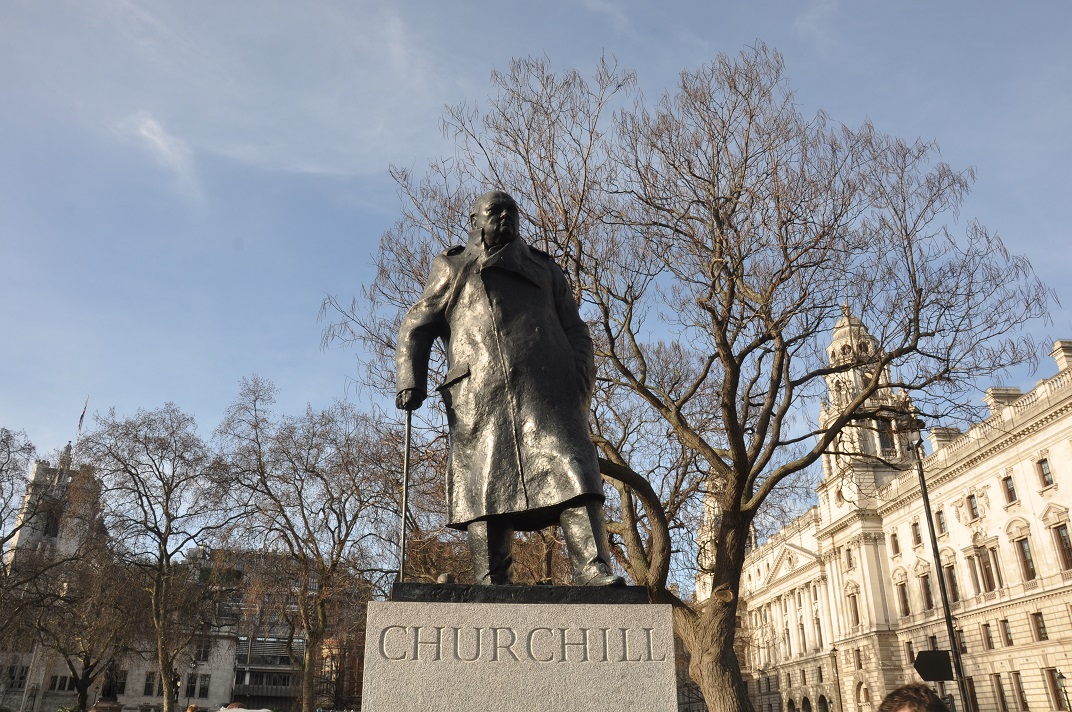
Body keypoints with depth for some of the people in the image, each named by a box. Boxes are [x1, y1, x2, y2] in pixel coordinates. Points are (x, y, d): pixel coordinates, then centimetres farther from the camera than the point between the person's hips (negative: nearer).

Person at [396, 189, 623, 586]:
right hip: (480, 395, 0)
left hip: (546, 389, 1)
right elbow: (416, 328, 18)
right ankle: (490, 584, -4)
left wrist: (582, 385, 3)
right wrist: (411, 381, 1)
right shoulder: (450, 269, 24)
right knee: (485, 486, -7)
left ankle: (593, 569, -22)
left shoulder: (544, 268, 27)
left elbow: (576, 333, 21)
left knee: (570, 471, -15)